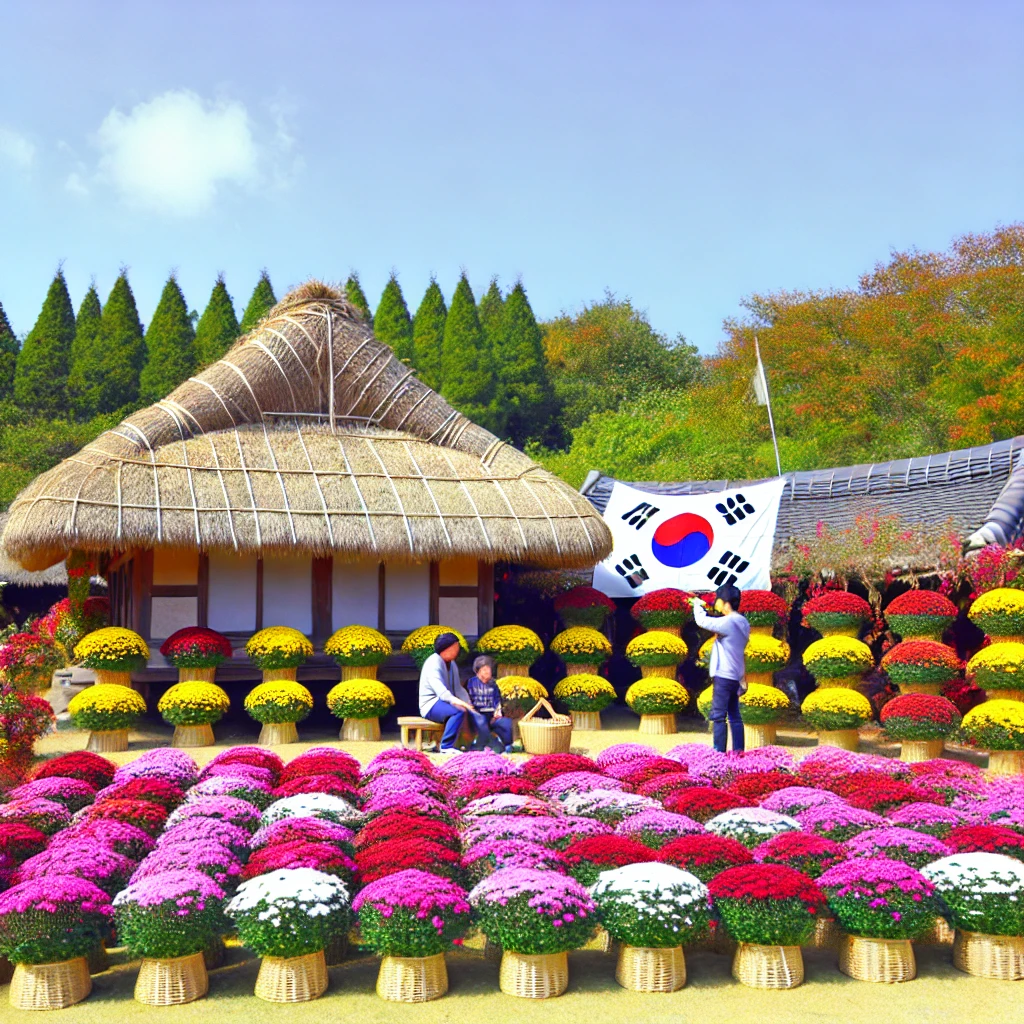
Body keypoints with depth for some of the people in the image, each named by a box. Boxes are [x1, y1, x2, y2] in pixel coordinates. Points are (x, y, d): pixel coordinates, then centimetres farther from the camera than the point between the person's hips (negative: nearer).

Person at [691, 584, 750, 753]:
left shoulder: (727, 622, -18)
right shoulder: (743, 623, 10)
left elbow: (702, 621, -13)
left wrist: (697, 605, 2)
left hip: (723, 676, -9)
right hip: (735, 676, 9)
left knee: (718, 716, -6)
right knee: (734, 716, 10)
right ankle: (738, 752, 11)